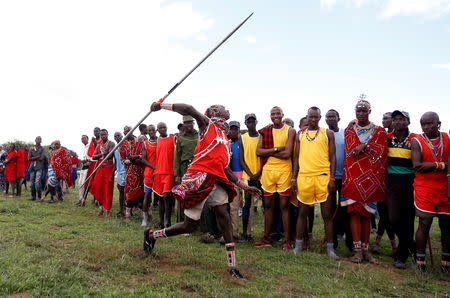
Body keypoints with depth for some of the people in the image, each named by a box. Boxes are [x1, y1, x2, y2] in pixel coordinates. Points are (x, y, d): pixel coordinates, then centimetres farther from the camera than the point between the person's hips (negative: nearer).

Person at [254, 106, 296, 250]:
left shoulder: (290, 131, 1)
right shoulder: (265, 131, 10)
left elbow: (287, 154, -11)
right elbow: (258, 151, -1)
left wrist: (268, 152, -6)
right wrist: (277, 149, -10)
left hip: (284, 170, -3)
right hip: (267, 170, 3)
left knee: (284, 206, -1)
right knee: (268, 205, 11)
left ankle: (287, 240, 7)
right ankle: (266, 237, 22)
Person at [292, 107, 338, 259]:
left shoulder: (327, 133, 8)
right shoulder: (300, 135, 14)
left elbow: (332, 157, 5)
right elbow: (296, 158, 14)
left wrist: (332, 178, -5)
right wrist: (294, 178, 7)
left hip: (323, 177, -1)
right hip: (304, 176, 2)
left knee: (327, 214, 2)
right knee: (302, 212, 7)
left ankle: (330, 247, 11)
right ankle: (299, 244, 18)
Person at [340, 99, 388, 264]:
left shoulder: (379, 131, 12)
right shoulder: (349, 130, 12)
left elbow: (382, 151, -3)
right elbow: (350, 152, 3)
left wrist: (363, 146, -12)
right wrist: (370, 149, -5)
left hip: (371, 178, 1)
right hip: (353, 176, -1)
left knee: (367, 213, 5)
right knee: (355, 212, -6)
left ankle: (365, 249, 12)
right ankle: (358, 250, -2)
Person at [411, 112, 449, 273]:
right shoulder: (417, 141, 0)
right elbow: (417, 166, -13)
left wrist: (434, 165, -15)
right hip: (424, 189, -3)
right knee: (424, 224, -4)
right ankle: (420, 261, 8)